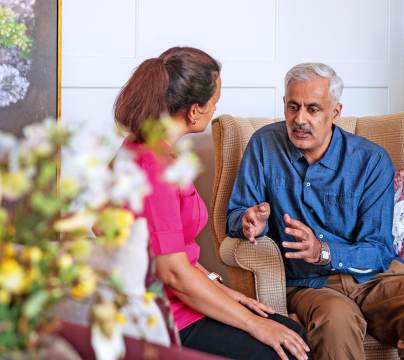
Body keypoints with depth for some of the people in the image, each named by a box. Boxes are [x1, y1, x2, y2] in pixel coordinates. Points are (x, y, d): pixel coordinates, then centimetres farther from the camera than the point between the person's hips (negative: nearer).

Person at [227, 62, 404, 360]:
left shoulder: (372, 161, -1)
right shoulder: (265, 144, 4)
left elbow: (379, 251, -5)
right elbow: (237, 215, 8)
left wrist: (324, 252, -24)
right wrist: (251, 222, -17)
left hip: (373, 276, 1)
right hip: (308, 285, 0)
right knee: (336, 316, -36)